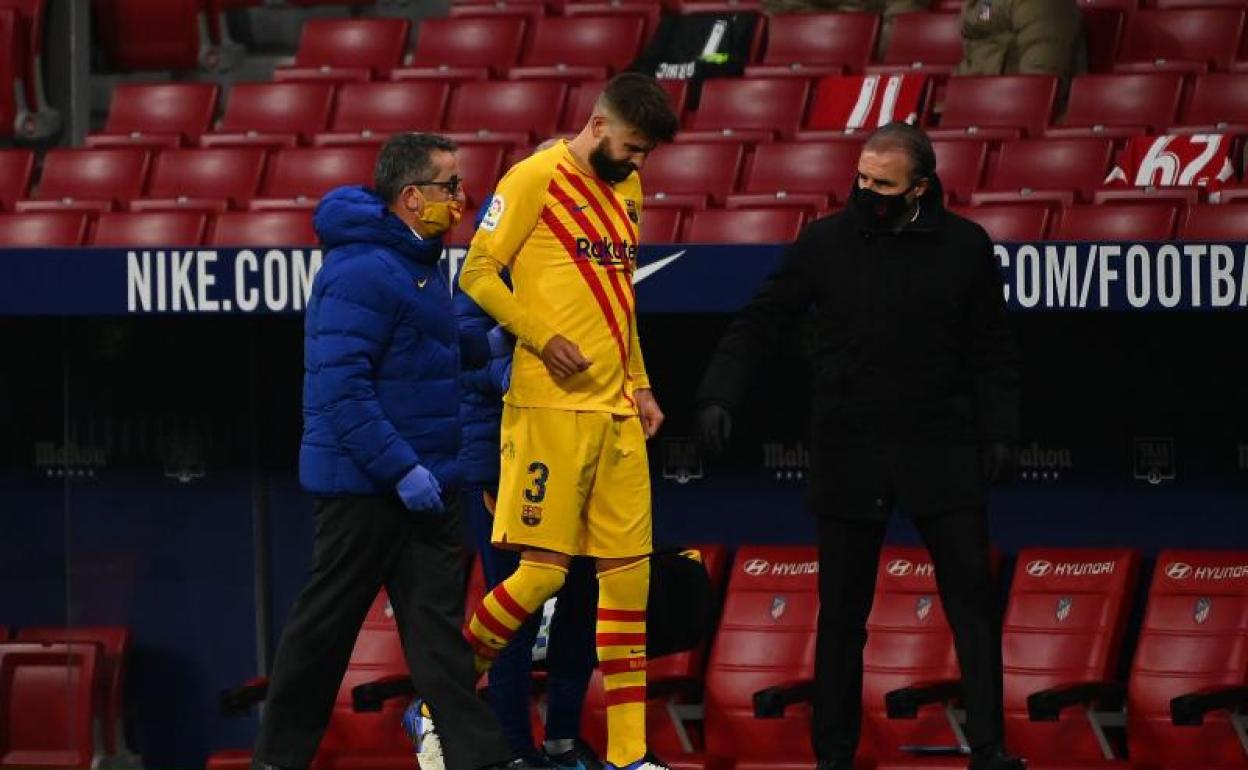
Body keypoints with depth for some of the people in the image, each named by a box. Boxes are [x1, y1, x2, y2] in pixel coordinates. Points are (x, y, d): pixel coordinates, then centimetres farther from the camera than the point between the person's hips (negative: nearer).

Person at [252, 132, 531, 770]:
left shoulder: (418, 263, 13)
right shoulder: (363, 273, -20)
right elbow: (341, 387, -25)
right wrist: (401, 469, -25)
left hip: (418, 481, 9)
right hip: (363, 482, -9)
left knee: (437, 619, 4)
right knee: (326, 622, 1)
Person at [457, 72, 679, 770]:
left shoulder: (626, 189, 17)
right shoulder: (535, 180, -6)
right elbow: (478, 274, -9)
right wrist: (544, 339, -17)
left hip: (616, 409, 7)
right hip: (550, 405, -7)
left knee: (629, 572, 3)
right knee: (543, 570, -11)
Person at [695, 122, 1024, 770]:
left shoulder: (965, 247, -1)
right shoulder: (825, 243, -1)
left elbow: (992, 350, 6)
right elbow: (759, 323, 1)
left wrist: (998, 431, -2)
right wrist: (719, 395, -11)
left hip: (941, 450, 0)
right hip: (849, 454, 0)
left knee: (972, 598, -3)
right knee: (842, 613, 6)